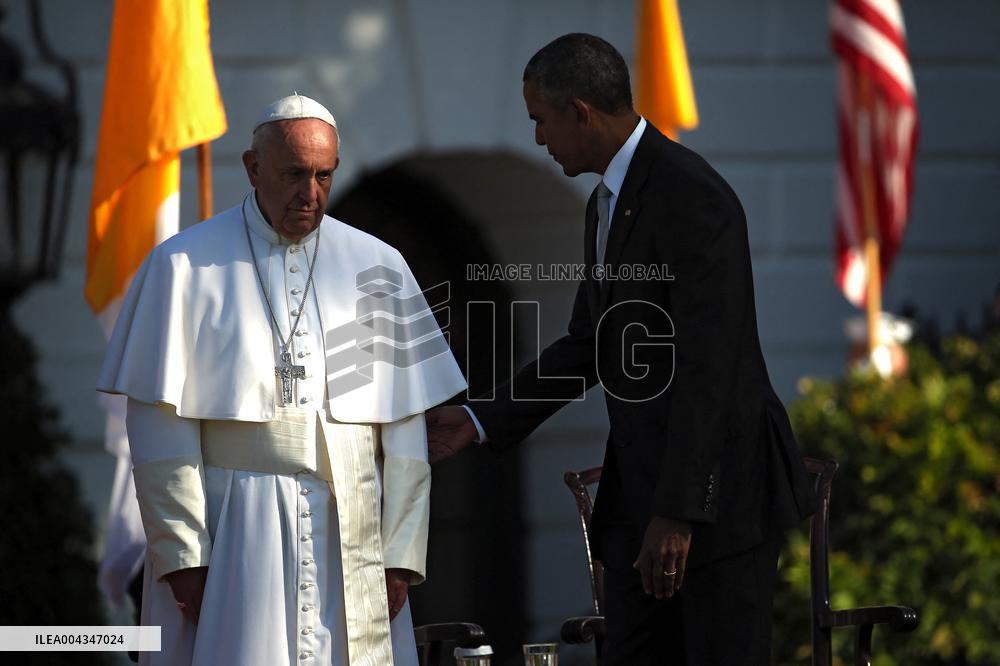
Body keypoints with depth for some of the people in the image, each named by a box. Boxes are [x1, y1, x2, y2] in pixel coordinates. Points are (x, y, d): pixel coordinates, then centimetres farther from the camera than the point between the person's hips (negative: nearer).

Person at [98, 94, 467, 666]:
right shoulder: (185, 267, 2)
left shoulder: (377, 269, 10)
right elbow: (162, 427, -2)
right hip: (229, 540, -2)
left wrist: (401, 554, 0)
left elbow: (404, 426, 8)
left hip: (350, 543, 2)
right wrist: (183, 554, -9)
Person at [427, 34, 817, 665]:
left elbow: (705, 364, -22)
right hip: (638, 484, 10)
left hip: (718, 489, -10)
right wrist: (481, 420, 15)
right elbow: (587, 346, 22)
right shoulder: (607, 203, 15)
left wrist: (678, 513, -25)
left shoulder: (691, 197, -17)